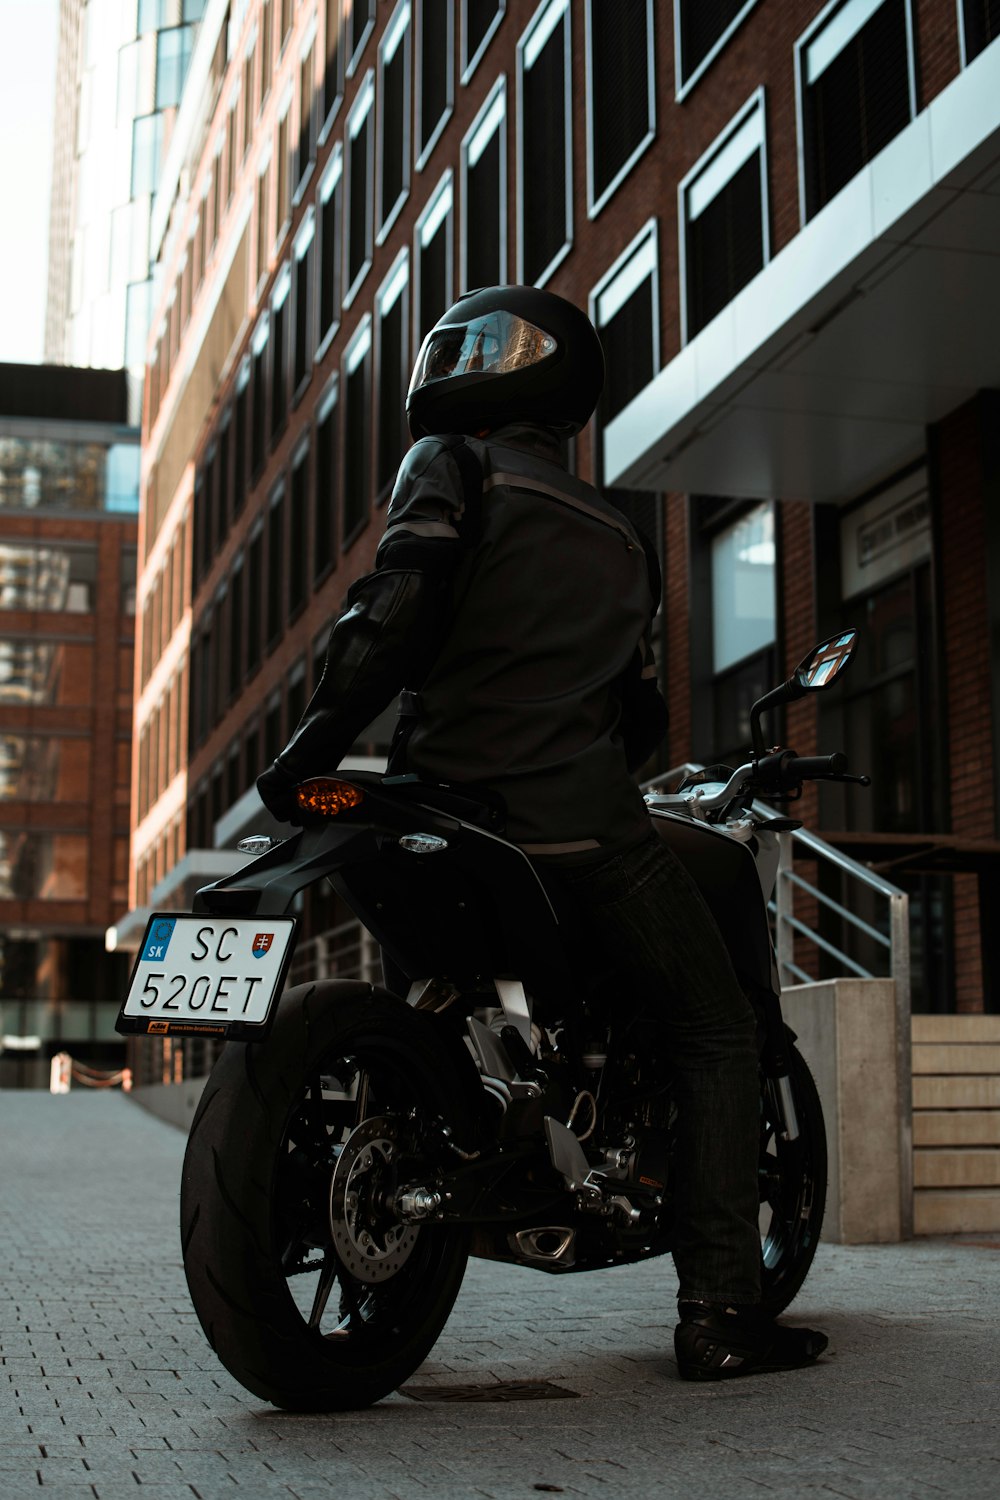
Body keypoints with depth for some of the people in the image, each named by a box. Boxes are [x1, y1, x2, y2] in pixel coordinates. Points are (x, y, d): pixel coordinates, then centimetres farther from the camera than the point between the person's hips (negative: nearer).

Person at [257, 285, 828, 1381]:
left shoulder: (450, 467, 3)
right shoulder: (619, 538, 18)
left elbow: (395, 609, -15)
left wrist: (310, 747, -12)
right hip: (581, 825, 2)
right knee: (717, 1036, 12)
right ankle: (720, 1312, 2)